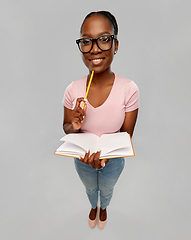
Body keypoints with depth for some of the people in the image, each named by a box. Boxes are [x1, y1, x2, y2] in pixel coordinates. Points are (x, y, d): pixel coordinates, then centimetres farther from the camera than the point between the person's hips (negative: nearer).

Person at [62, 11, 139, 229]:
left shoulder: (129, 89, -25)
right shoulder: (73, 90, -20)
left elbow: (126, 134, -15)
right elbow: (66, 129, -7)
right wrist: (74, 127, -30)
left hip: (113, 161, -1)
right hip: (82, 160, 2)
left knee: (106, 190, 33)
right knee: (90, 188, 34)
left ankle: (104, 208, 71)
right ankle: (94, 207, 72)